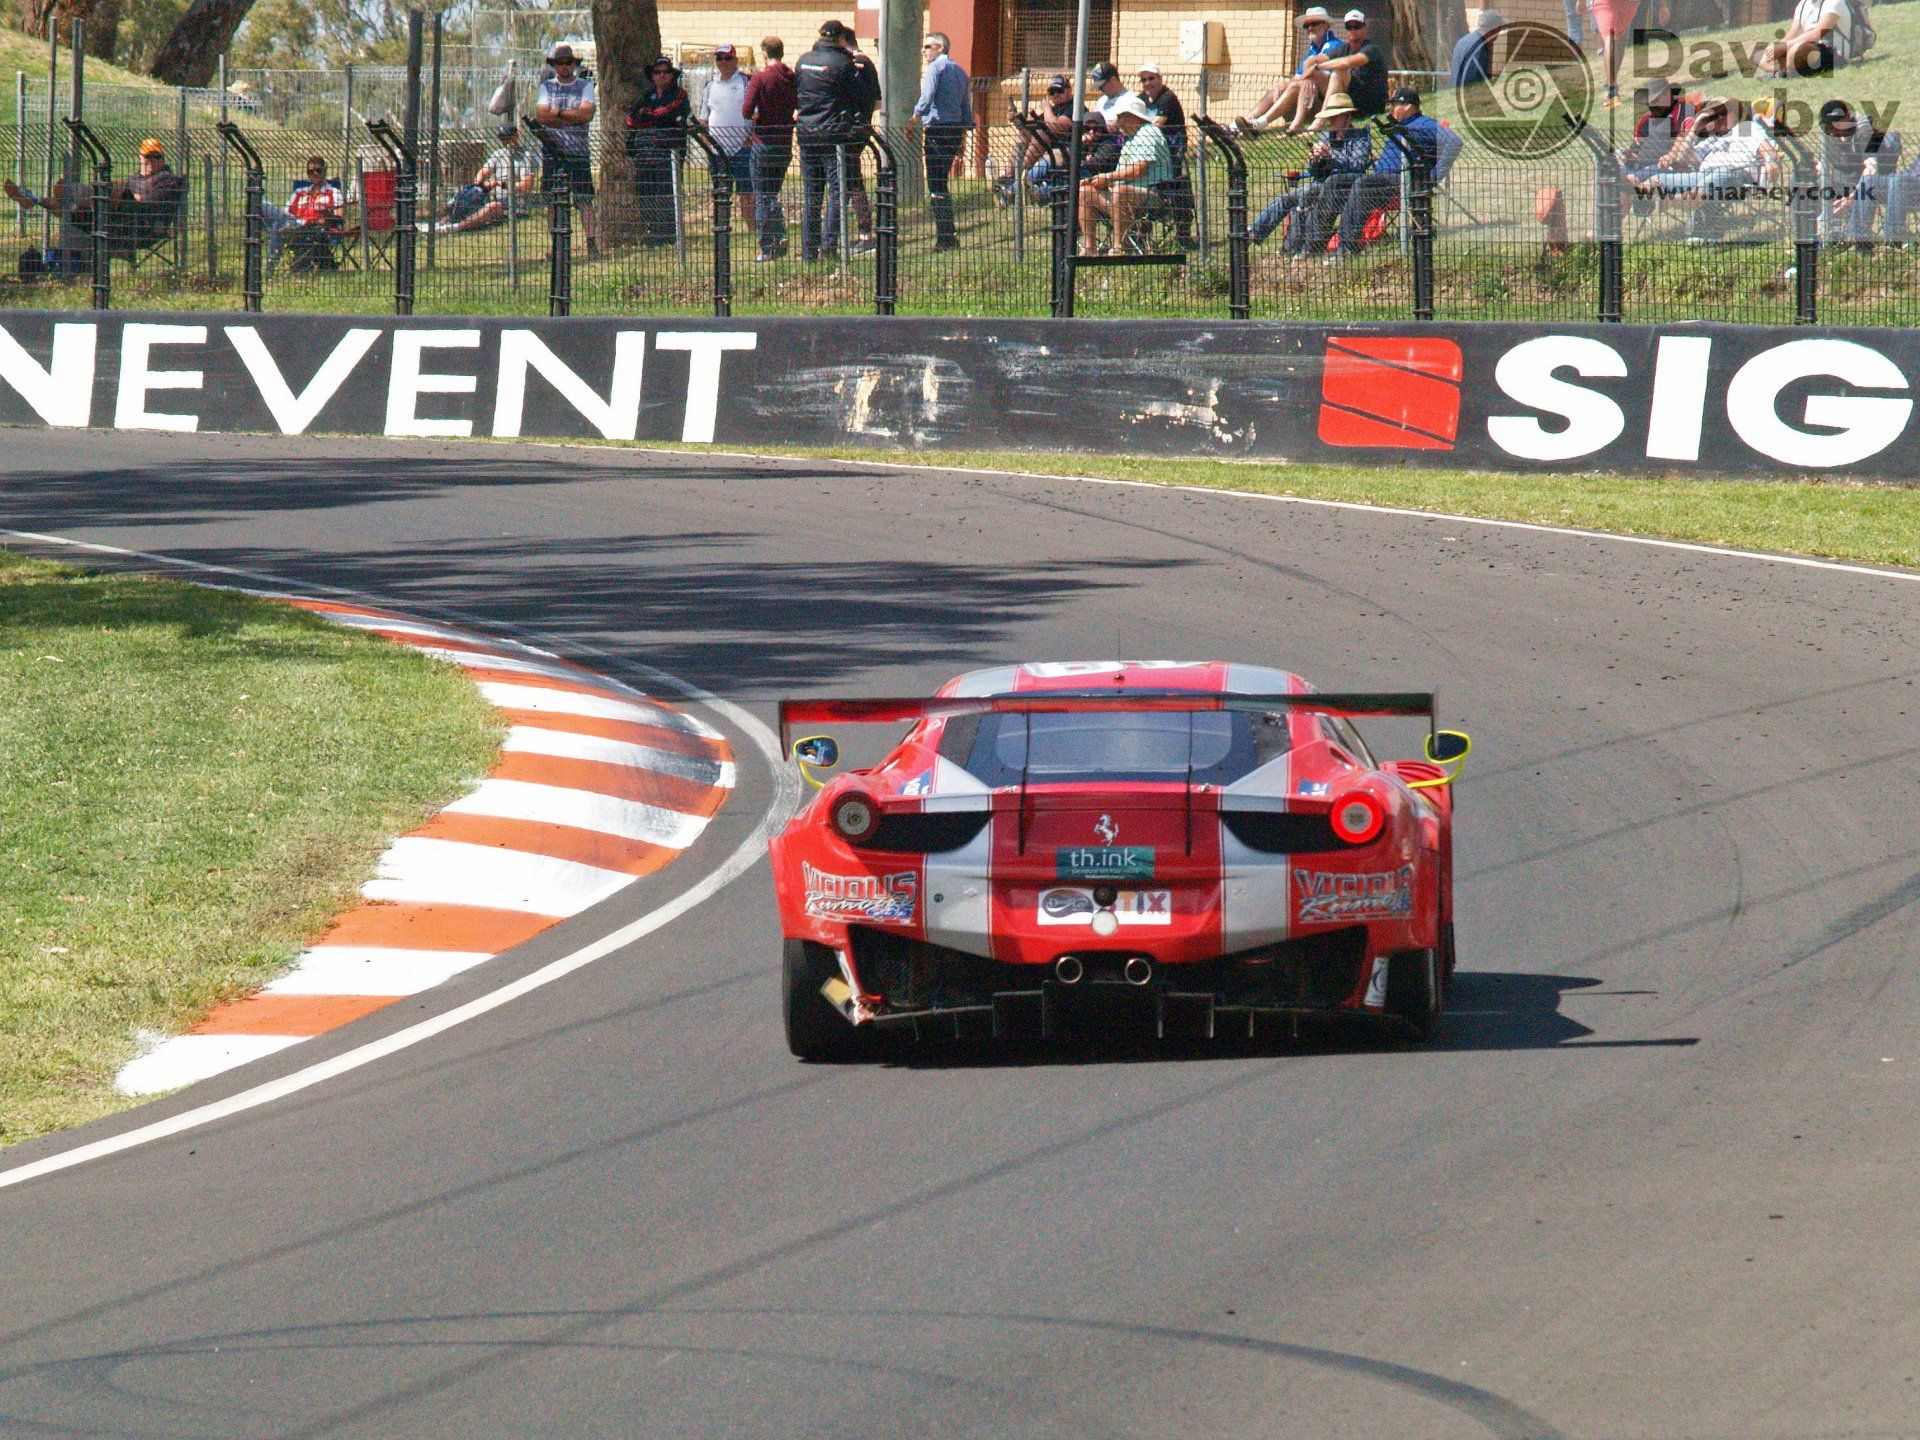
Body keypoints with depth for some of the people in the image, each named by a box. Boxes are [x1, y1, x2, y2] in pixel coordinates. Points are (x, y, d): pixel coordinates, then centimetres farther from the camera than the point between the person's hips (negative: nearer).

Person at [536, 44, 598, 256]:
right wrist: (573, 117, -7)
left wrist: (557, 114, -7)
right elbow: (541, 116, -3)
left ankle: (591, 242, -9)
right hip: (553, 150, 2)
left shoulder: (585, 86, 8)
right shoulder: (547, 86, 11)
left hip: (579, 151, -2)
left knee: (584, 199, -7)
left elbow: (587, 113, -7)